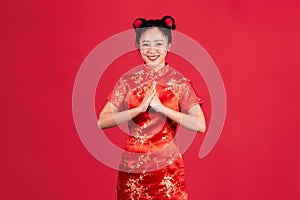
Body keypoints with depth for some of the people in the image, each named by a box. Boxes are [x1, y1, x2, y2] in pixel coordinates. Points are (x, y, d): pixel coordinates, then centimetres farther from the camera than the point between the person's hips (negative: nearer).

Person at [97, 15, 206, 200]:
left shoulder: (180, 82, -3)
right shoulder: (128, 80, 0)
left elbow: (201, 125, -13)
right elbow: (102, 121, -7)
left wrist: (161, 107, -19)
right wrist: (140, 108, -18)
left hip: (167, 166, -1)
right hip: (132, 166, 1)